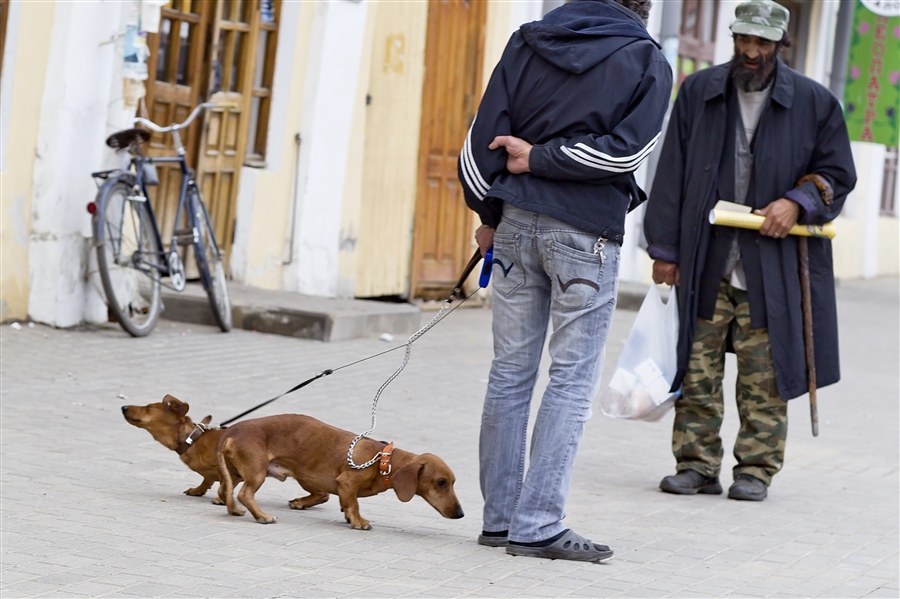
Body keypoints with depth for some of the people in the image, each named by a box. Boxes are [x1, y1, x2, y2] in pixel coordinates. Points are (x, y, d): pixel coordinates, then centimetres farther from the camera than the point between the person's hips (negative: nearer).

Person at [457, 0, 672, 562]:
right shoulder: (647, 61, -1)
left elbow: (484, 133, 6)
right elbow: (624, 149, -14)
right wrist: (541, 158, -6)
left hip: (518, 220, 4)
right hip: (586, 232, -4)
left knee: (510, 372, 10)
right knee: (573, 379, -1)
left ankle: (500, 516, 13)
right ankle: (537, 524, -5)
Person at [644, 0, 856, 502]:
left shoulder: (813, 102, 3)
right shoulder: (698, 93, 7)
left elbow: (837, 174, 10)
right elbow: (672, 175, 7)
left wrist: (798, 201, -10)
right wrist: (664, 249, 3)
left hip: (772, 267, -2)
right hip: (705, 264, 2)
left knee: (764, 376, 0)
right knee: (697, 371, 3)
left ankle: (757, 470, 9)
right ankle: (697, 465, 12)